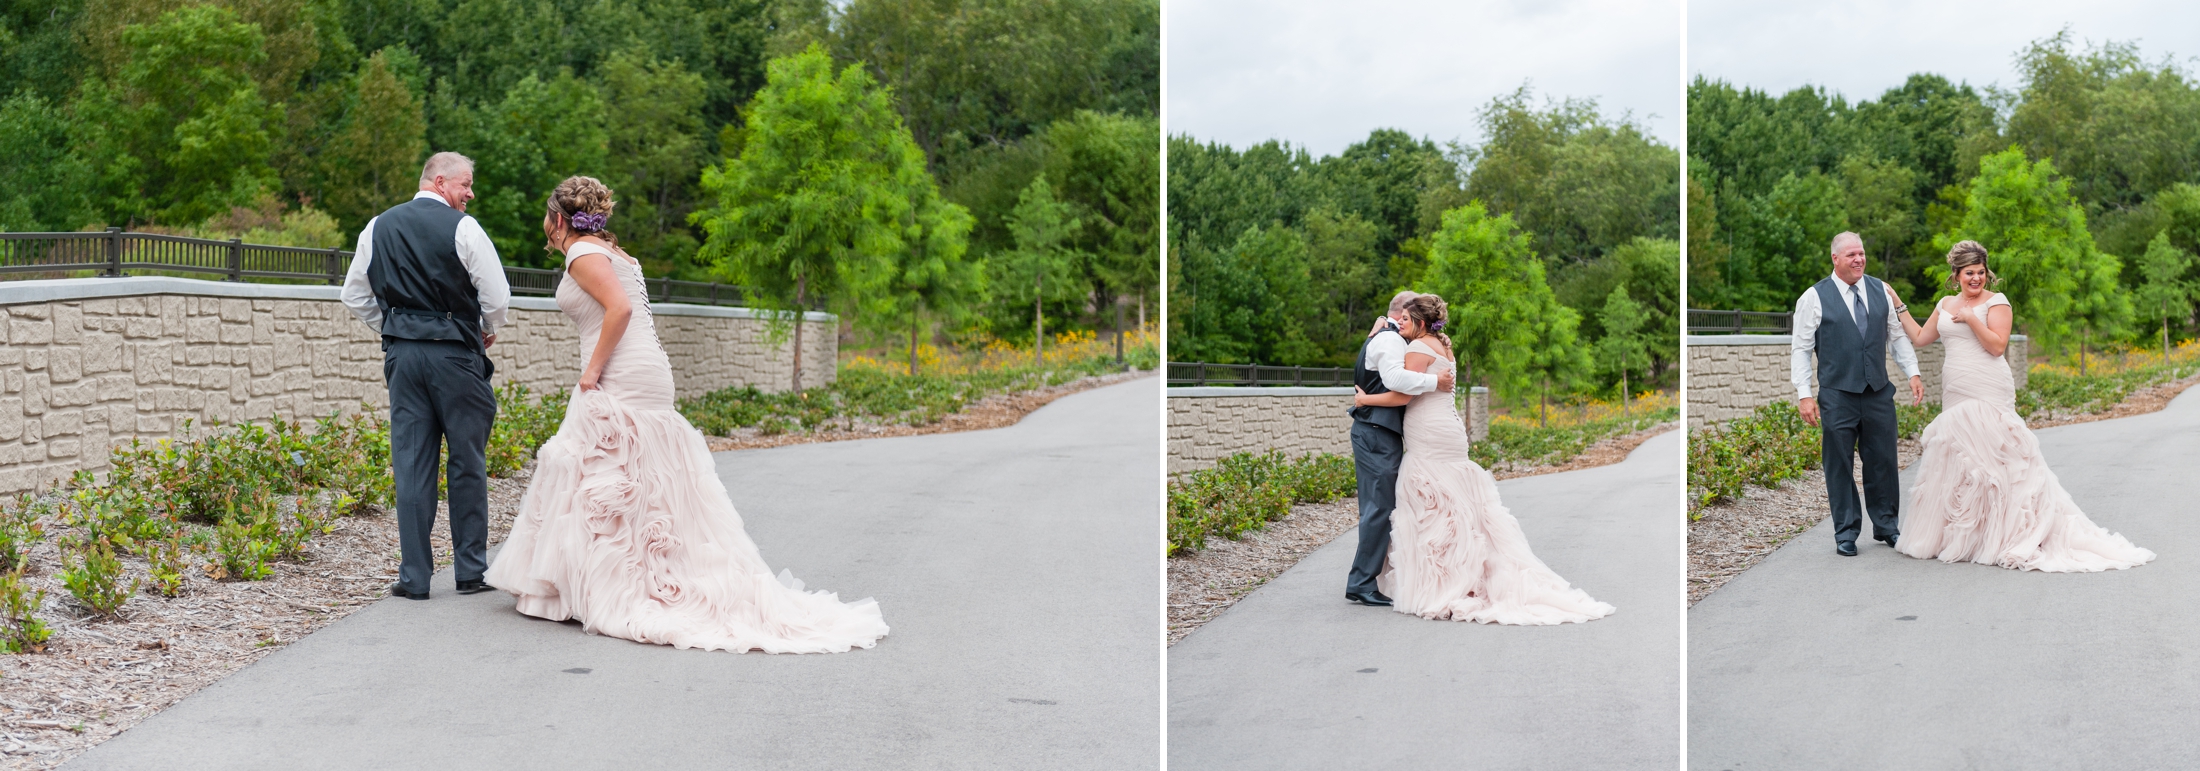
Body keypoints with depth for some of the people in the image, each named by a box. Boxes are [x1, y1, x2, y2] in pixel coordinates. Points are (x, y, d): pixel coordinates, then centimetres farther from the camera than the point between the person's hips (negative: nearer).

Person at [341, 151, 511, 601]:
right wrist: (489, 330, 12)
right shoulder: (462, 228, -7)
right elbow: (497, 297, -8)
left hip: (402, 354, 4)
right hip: (455, 353, -4)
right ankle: (470, 571, 10)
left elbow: (354, 296, 15)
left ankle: (414, 577, 5)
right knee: (467, 462, 6)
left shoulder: (378, 228, 9)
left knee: (412, 465, 5)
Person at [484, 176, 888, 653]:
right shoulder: (608, 251, 20)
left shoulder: (583, 253, -8)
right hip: (643, 378, 10)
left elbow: (619, 308, -21)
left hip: (621, 383, -10)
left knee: (603, 481, -6)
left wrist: (592, 369, -18)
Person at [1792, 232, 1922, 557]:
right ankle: (1845, 533, 14)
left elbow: (1898, 335, 15)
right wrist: (1804, 394, -10)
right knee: (1840, 466, 3)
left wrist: (1913, 373, 4)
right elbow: (1801, 348, -4)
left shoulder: (1881, 291, 8)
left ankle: (1886, 526, 23)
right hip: (1837, 395, -3)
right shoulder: (1815, 298, -4)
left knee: (1883, 462, 9)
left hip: (1879, 393, 3)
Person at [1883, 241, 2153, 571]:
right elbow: (1920, 337, 21)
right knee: (1955, 460, 7)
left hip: (1988, 396, -6)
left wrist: (1970, 318, -16)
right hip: (1955, 396, 6)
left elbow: (1998, 345, -11)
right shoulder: (1946, 305, 16)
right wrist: (1898, 306, 21)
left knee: (1990, 459, -11)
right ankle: (1958, 536, 14)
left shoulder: (1996, 302, -2)